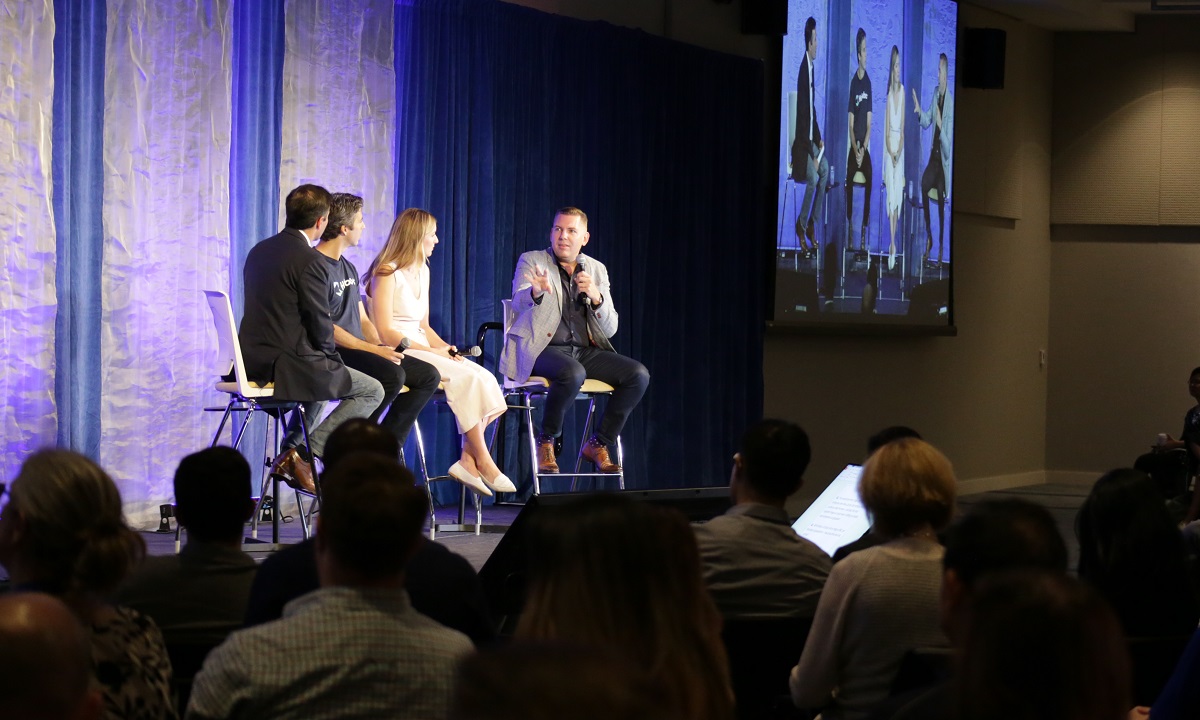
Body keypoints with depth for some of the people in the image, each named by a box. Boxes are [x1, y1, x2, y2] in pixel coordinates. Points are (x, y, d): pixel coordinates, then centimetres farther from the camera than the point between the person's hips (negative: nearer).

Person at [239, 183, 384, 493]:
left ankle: (290, 452, 27)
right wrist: (333, 358, 7)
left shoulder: (259, 251, 11)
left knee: (323, 378, 36)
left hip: (254, 361, 9)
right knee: (372, 391, 3)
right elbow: (320, 325, -15)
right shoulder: (310, 261, -17)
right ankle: (302, 454, -6)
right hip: (287, 365, -9)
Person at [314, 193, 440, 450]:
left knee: (428, 376, -1)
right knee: (392, 374, -32)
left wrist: (383, 348, 1)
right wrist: (374, 350, -19)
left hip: (360, 349, 10)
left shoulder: (349, 268, 20)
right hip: (332, 352, -10)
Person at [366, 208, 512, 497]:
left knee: (484, 378, -18)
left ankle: (469, 460, -22)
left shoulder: (422, 271, 20)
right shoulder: (387, 273, -7)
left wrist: (445, 347, 2)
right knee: (468, 378, -26)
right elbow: (386, 332, -13)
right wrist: (432, 351, -15)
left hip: (422, 350, 8)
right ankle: (483, 462, -20)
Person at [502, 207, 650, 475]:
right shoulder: (531, 261, 5)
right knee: (572, 373, -37)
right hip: (542, 349, -5)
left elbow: (609, 330, 8)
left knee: (638, 374, -18)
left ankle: (598, 443, -3)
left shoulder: (596, 269, 14)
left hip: (586, 351, 5)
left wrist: (596, 297, -12)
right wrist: (536, 291, -39)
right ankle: (546, 442, -14)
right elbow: (519, 304, -16)